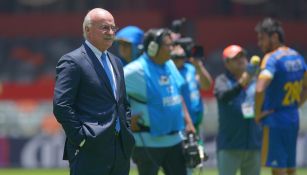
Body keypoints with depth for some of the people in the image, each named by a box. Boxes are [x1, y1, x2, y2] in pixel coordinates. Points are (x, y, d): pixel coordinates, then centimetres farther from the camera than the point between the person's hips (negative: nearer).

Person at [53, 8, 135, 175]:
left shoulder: (116, 62, 20)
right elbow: (61, 106, -14)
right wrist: (81, 138, -15)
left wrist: (127, 135, 13)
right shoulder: (72, 62, -7)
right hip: (90, 152, -8)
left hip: (120, 150, 8)